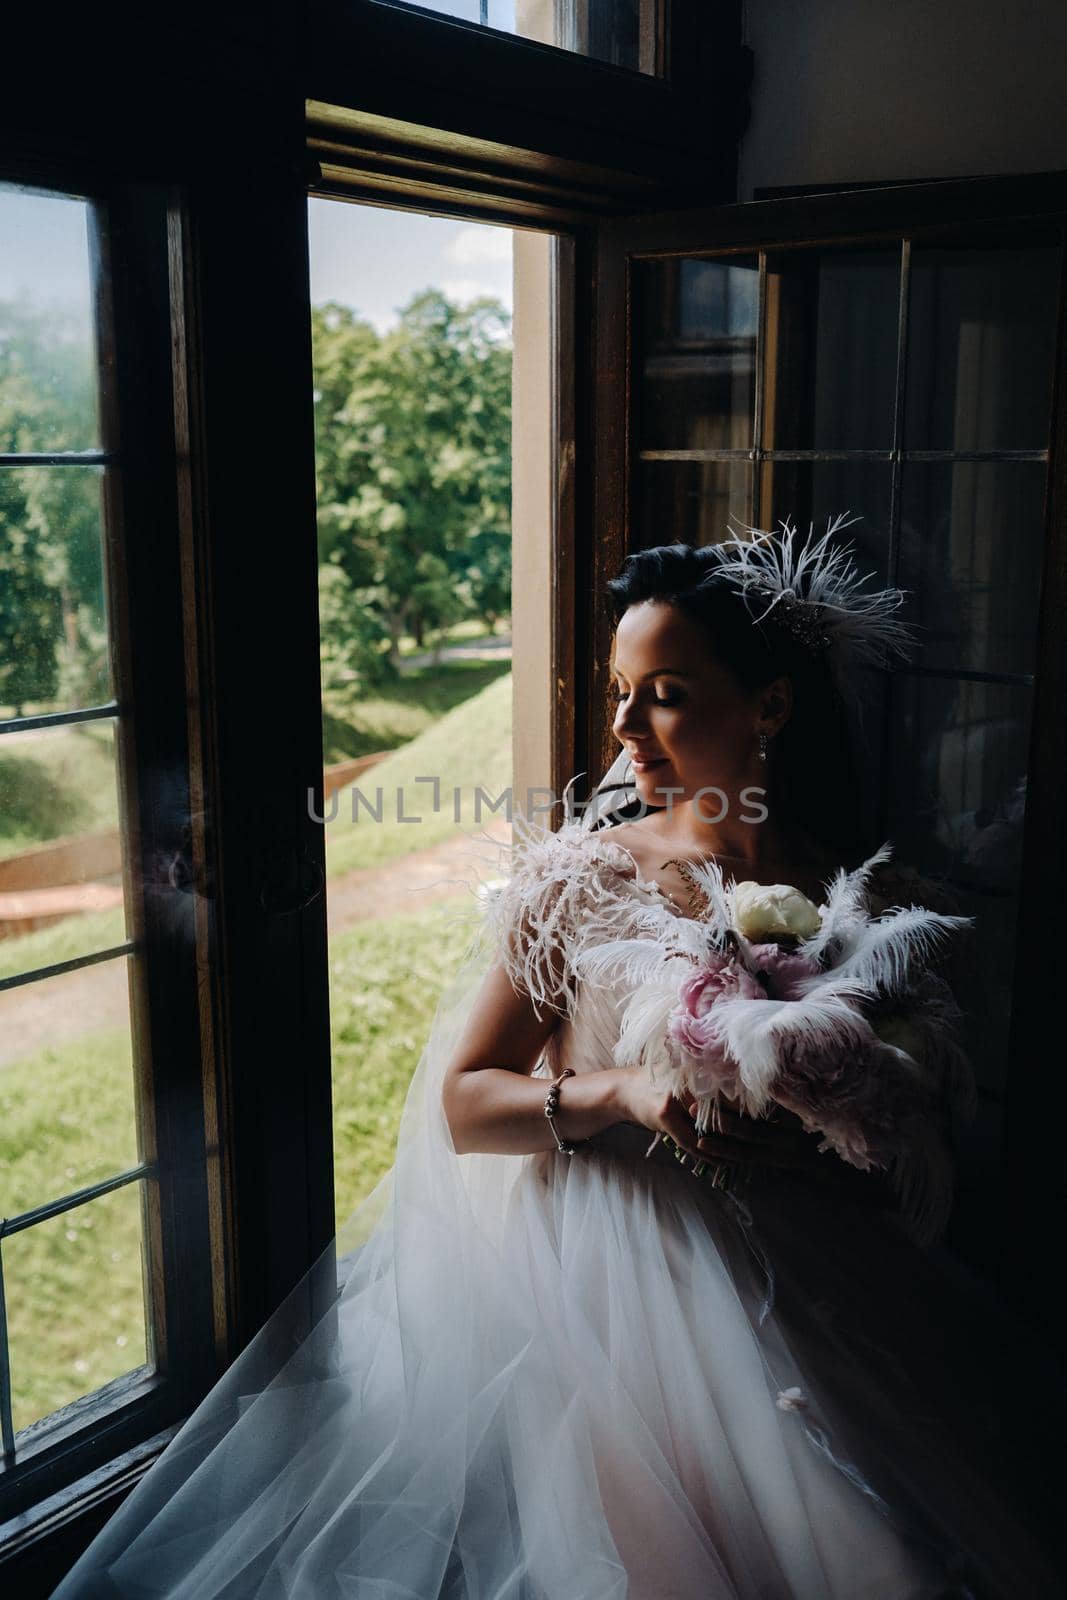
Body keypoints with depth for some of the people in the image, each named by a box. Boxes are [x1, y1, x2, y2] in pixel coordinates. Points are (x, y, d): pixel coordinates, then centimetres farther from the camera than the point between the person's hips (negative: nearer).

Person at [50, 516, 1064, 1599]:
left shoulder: (865, 905, 3)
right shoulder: (575, 875, 2)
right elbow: (462, 1103, 1)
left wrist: (799, 1129, -13)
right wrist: (621, 1095, -17)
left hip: (795, 1289, 1)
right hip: (593, 1265, 0)